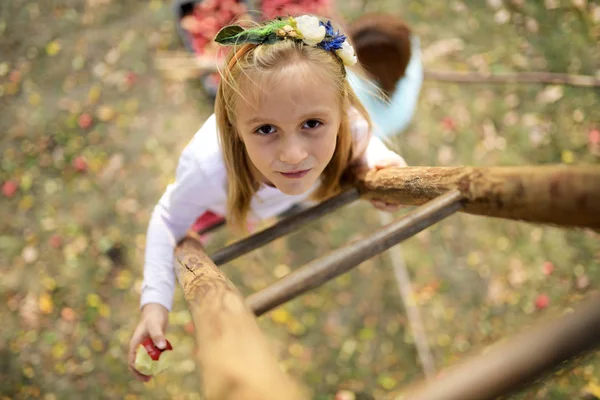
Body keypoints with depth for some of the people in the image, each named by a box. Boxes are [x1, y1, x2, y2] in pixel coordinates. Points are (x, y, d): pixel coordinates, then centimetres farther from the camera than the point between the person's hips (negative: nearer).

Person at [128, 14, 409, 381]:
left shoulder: (348, 128, -45)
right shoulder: (208, 169, -51)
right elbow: (169, 220, -28)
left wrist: (379, 159, -39)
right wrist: (155, 302, -38)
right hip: (227, 194, -2)